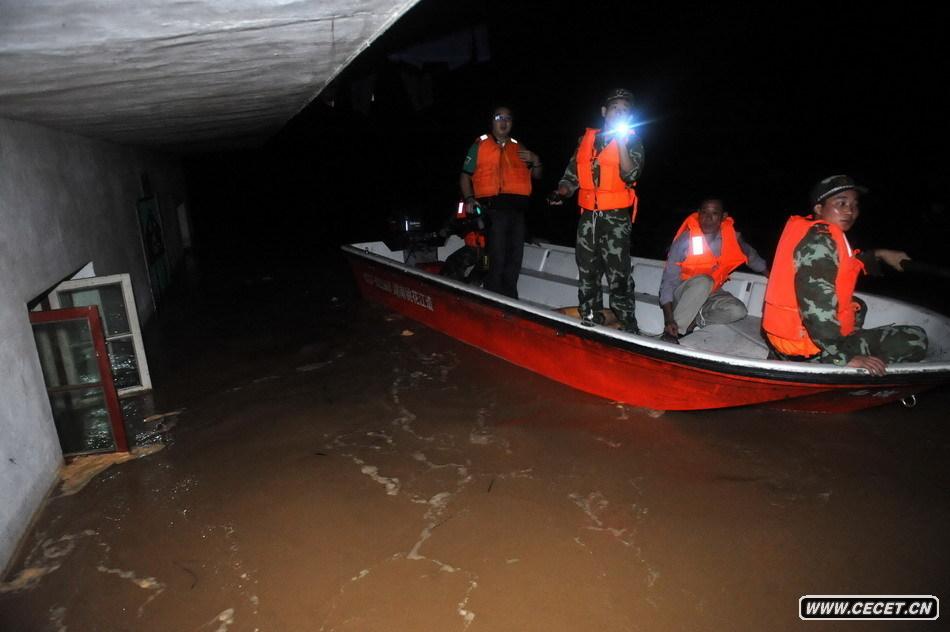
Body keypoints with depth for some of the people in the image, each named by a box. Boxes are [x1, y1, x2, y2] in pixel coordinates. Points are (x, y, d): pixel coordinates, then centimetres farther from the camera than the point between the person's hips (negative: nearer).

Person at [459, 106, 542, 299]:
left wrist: (535, 161, 5)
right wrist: (469, 199, -8)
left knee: (514, 259, 8)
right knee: (497, 259, -11)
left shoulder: (518, 148, 21)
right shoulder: (480, 145, 11)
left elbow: (536, 176, 26)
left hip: (517, 209, 5)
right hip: (493, 208, -5)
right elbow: (465, 176, 8)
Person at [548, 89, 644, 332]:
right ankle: (590, 321, 22)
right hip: (588, 215, 4)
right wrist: (561, 192, -2)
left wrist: (621, 140, -19)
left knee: (618, 274, -10)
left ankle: (627, 327, -3)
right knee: (587, 272, 10)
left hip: (616, 217, -4)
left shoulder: (632, 141, 3)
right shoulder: (586, 139, 13)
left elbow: (630, 175, -14)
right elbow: (571, 175, 17)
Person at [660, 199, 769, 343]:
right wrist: (668, 319, -32)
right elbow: (668, 281, -24)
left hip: (709, 294, 5)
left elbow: (751, 256, 13)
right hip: (682, 293, -4)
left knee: (738, 311, -22)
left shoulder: (731, 236, -10)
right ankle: (671, 332, -30)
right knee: (703, 282, -36)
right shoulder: (685, 240, -23)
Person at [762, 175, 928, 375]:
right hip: (805, 349, -10)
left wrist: (879, 254, 29)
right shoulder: (819, 241, -20)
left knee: (858, 306, 37)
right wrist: (845, 358, -26)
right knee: (916, 339, -4)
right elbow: (816, 306, -29)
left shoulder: (807, 230, 10)